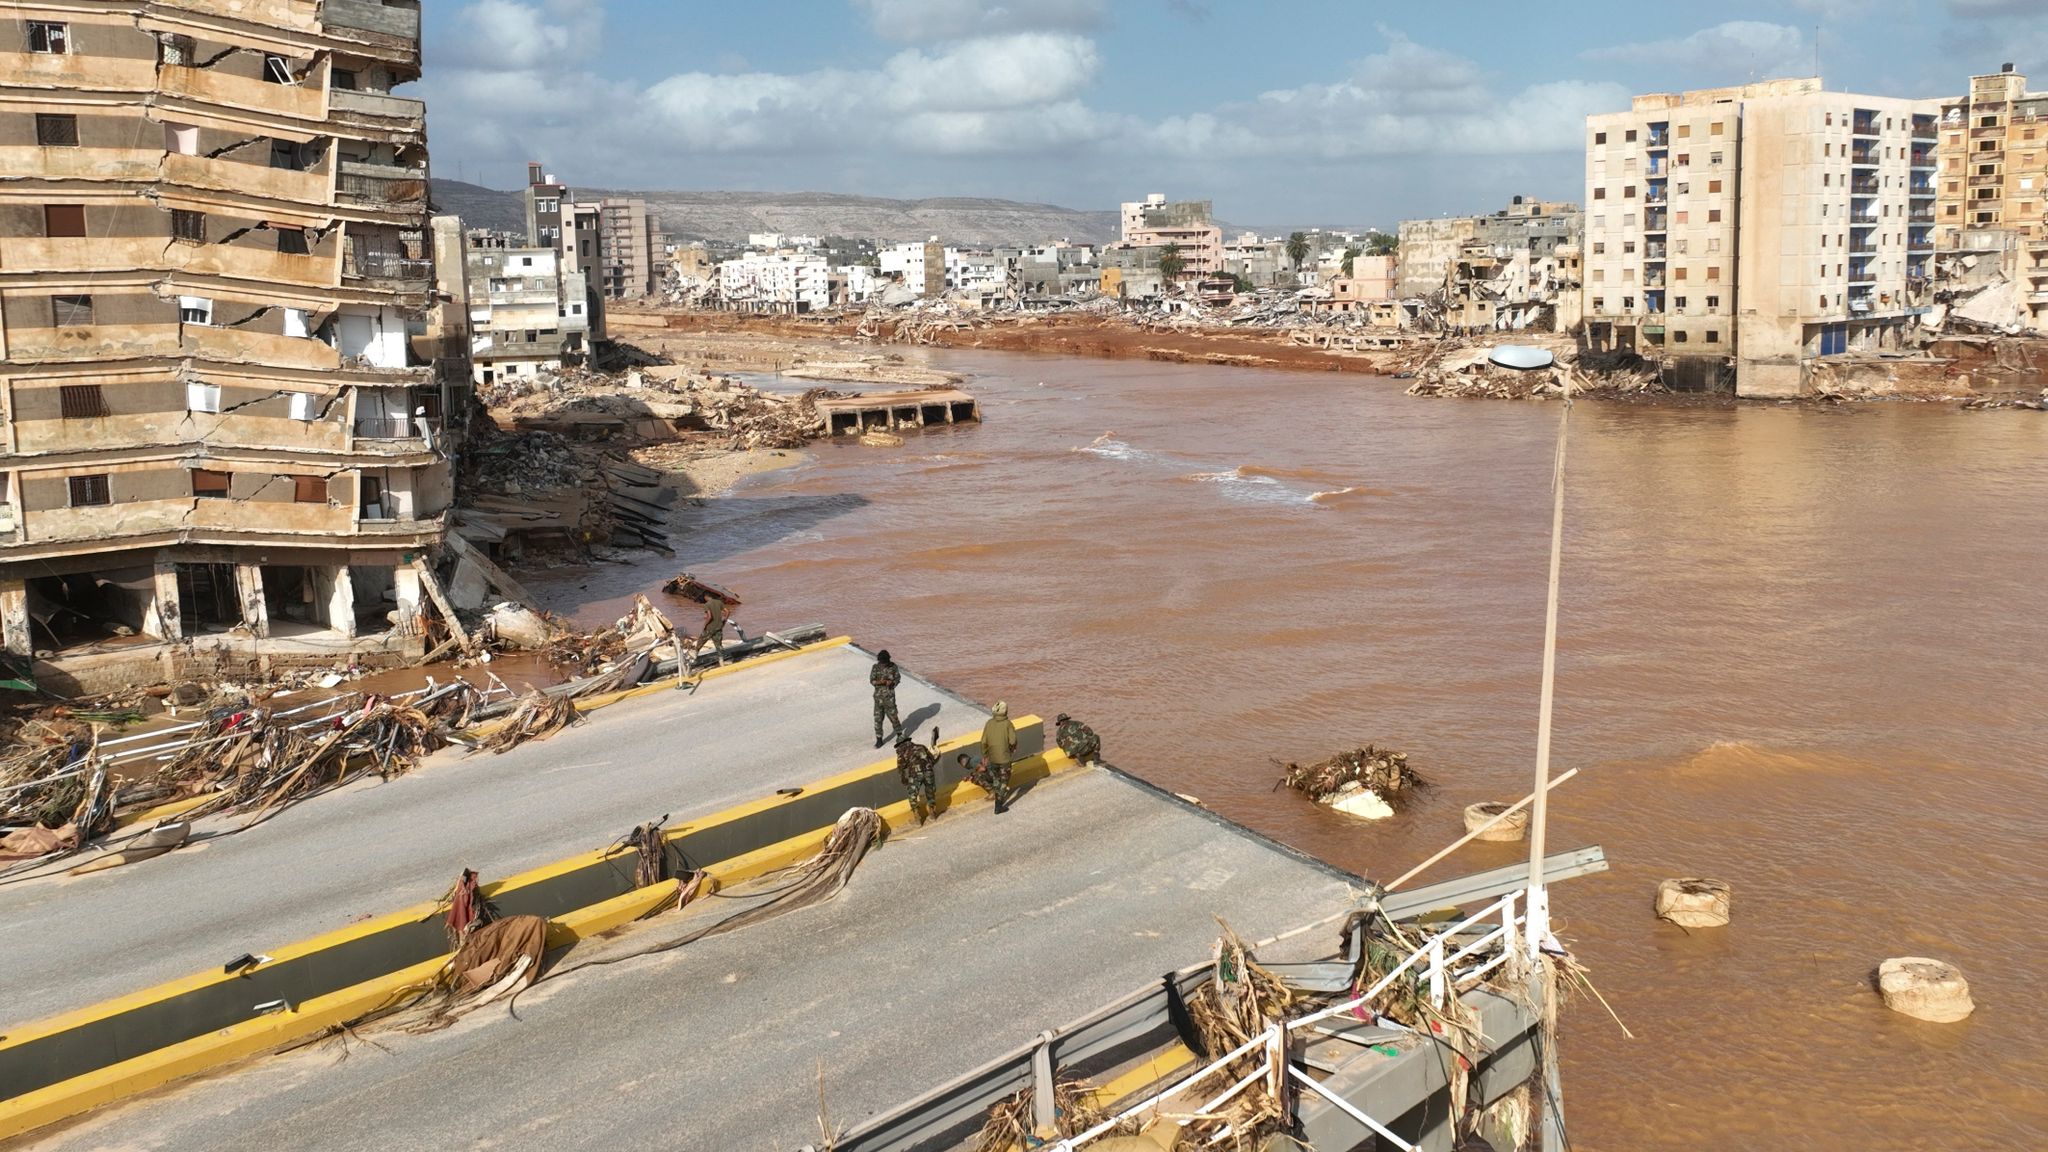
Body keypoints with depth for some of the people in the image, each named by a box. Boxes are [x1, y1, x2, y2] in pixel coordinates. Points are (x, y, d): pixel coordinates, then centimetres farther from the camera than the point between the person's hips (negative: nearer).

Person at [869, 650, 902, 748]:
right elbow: (872, 680, -6)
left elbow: (898, 678, 2)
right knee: (878, 717, 3)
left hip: (889, 696, -2)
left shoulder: (893, 666, -4)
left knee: (893, 716, 2)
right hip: (878, 695, 2)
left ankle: (899, 735, 22)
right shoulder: (875, 667, -2)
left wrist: (891, 682, -19)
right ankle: (879, 739, 12)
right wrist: (881, 682, -25)